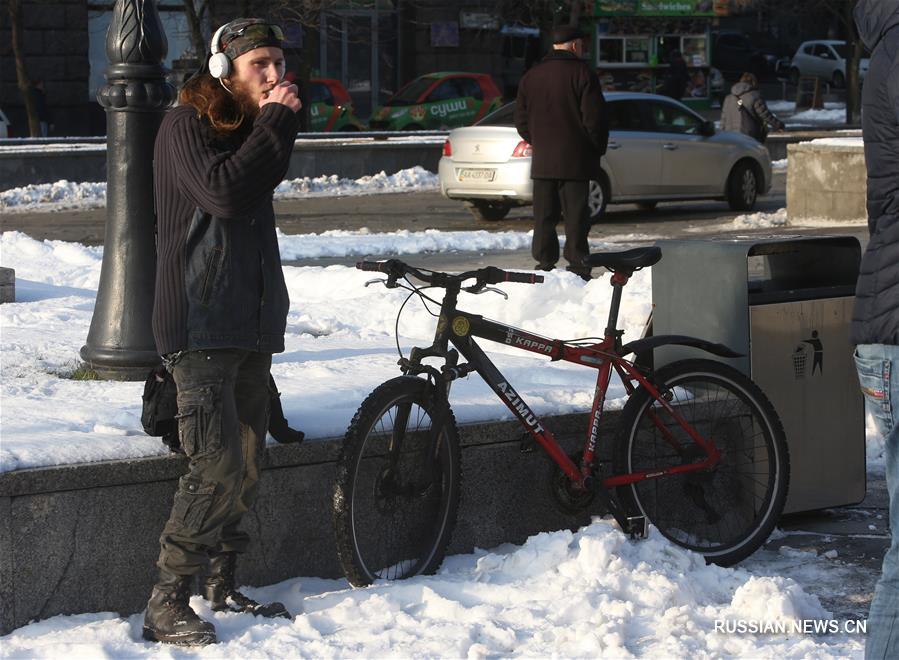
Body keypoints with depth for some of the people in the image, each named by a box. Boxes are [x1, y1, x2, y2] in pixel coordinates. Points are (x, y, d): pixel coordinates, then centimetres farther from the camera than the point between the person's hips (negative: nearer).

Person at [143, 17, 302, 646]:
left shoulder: (251, 126, 18)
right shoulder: (186, 125, -7)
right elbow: (225, 193, -22)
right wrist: (275, 124, -15)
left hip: (252, 323, 9)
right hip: (200, 323, -8)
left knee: (246, 465, 9)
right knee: (218, 467, -16)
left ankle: (223, 587, 19)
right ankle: (166, 605, -11)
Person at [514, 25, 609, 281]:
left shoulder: (531, 76, 10)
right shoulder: (582, 73, -8)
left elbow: (521, 119, 12)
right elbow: (594, 118, -10)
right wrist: (597, 149, 3)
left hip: (542, 161, 5)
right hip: (575, 161, -5)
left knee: (544, 216, 8)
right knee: (576, 214, -2)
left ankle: (544, 263, 8)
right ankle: (577, 263, -4)